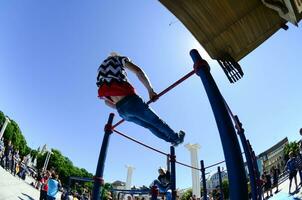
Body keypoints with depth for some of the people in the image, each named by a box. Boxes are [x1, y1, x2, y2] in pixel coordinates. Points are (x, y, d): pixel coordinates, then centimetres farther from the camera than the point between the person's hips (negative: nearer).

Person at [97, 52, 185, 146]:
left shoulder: (101, 70, 27)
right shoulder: (118, 59, 13)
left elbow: (106, 101, 22)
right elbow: (138, 71, -7)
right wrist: (150, 90, -3)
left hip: (121, 111, 6)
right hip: (130, 101, -6)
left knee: (149, 125, 23)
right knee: (156, 122, 16)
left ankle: (172, 140, 38)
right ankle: (177, 138, 34)